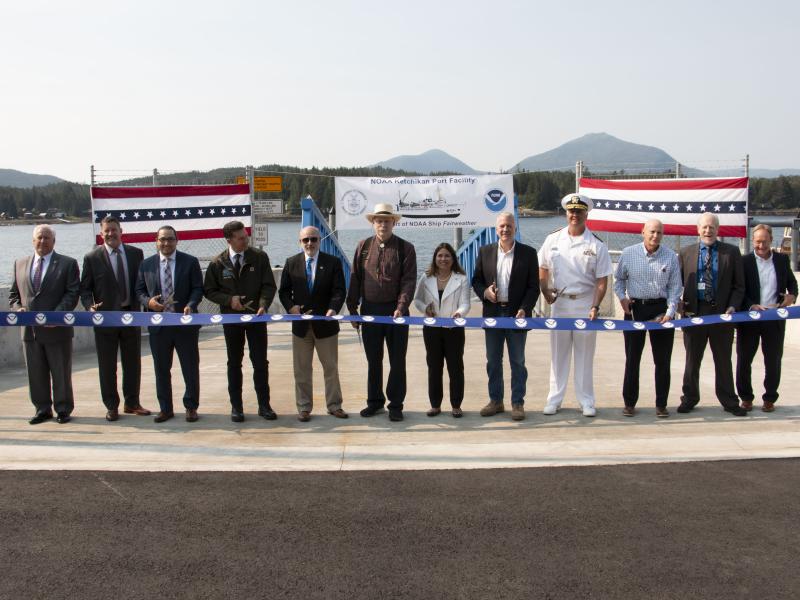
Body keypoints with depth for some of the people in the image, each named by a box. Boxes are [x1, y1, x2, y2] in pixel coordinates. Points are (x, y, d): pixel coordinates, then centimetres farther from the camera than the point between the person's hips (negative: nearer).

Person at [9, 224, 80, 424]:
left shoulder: (68, 264, -1)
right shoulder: (20, 264, 13)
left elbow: (72, 294, -8)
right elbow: (13, 294, 17)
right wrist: (18, 308, -4)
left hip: (57, 328, -4)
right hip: (30, 329, 4)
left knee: (61, 372, 5)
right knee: (36, 373, 10)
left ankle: (63, 410, 17)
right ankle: (42, 409, 21)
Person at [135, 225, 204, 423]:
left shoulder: (190, 262, 1)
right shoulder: (146, 264, 7)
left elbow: (197, 288, -2)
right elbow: (139, 291, 9)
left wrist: (191, 305, -19)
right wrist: (148, 301, -12)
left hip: (185, 323, -2)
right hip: (158, 324, 2)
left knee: (190, 368, 5)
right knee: (161, 369, 9)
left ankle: (191, 407, 18)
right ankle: (165, 408, 21)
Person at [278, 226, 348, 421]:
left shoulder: (333, 262, -1)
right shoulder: (291, 263, 4)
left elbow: (339, 290, -6)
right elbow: (284, 291, 6)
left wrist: (333, 308, -24)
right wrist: (291, 306, -13)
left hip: (325, 324, -1)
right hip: (300, 324, 1)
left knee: (331, 368, 9)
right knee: (302, 369, 7)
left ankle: (334, 405, 20)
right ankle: (304, 407, 17)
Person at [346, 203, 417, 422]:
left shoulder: (405, 248, -3)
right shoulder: (363, 246, 5)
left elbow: (409, 281, -9)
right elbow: (355, 279, 7)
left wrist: (401, 307, -20)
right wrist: (352, 308, 4)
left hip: (396, 311, -2)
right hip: (370, 311, 3)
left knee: (397, 361, 4)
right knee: (373, 360, 12)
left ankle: (396, 405, 14)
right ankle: (374, 402, 24)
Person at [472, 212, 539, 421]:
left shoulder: (528, 253, -1)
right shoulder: (485, 251, 5)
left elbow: (533, 287, -3)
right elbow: (476, 280, 10)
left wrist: (524, 309, -15)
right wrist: (484, 292, -11)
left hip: (517, 314, -2)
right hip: (492, 314, 3)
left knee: (517, 362, 6)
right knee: (493, 362, 11)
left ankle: (517, 403, 15)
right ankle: (495, 400, 23)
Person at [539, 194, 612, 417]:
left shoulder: (597, 245, -4)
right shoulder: (553, 239, 3)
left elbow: (602, 281, -3)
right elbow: (543, 270, 13)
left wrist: (595, 307, -12)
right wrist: (546, 292, -1)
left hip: (585, 304, -2)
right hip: (560, 302, 2)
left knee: (585, 354, 7)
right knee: (558, 352, 8)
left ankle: (586, 400, 17)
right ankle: (554, 398, 18)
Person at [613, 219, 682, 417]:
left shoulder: (671, 257, 0)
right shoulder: (628, 253, 0)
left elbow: (675, 287, 2)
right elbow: (619, 279, 12)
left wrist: (670, 312, -8)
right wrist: (622, 298, -4)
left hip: (661, 308, 0)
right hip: (635, 308, 0)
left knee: (662, 360, 4)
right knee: (632, 359, 5)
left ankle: (661, 404, 15)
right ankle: (629, 403, 14)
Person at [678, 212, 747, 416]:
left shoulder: (731, 252, 4)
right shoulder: (686, 252, 6)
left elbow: (739, 286, 3)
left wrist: (732, 307, -10)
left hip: (721, 312, 0)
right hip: (694, 312, 1)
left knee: (723, 360, 9)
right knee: (692, 359, 10)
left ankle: (729, 401, 20)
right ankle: (689, 399, 22)